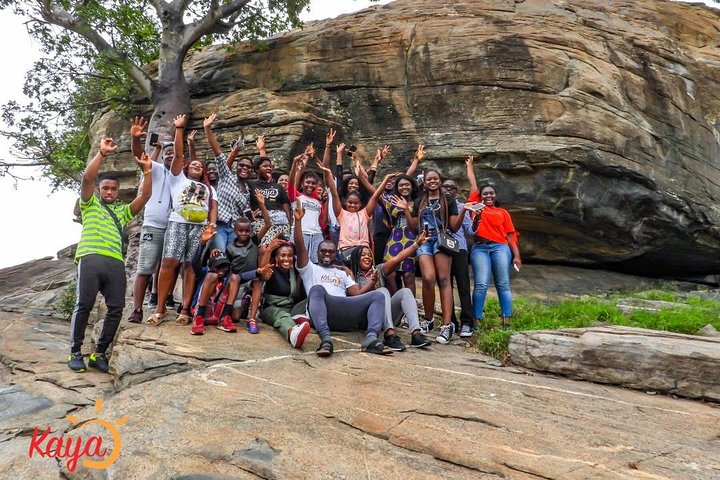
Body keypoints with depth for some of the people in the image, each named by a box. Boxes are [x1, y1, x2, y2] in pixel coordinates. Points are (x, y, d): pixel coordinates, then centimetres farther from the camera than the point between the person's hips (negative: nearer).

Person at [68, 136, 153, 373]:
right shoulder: (90, 204, 20)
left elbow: (145, 196, 19)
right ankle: (75, 352, 2)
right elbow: (87, 177, 3)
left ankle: (99, 353, 4)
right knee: (84, 305, -9)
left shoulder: (123, 211, 29)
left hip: (116, 262, 4)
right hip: (91, 258, -3)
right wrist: (102, 153, 0)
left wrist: (146, 170, 12)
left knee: (116, 308, -5)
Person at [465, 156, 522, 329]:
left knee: (503, 284, -3)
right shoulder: (477, 206, 18)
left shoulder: (502, 212, 18)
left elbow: (510, 235, 13)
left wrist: (516, 255, 4)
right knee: (481, 285, -10)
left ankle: (507, 322, -4)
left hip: (500, 248, 1)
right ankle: (476, 321, -10)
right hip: (479, 248, -1)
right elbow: (473, 184, 25)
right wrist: (470, 165, 36)